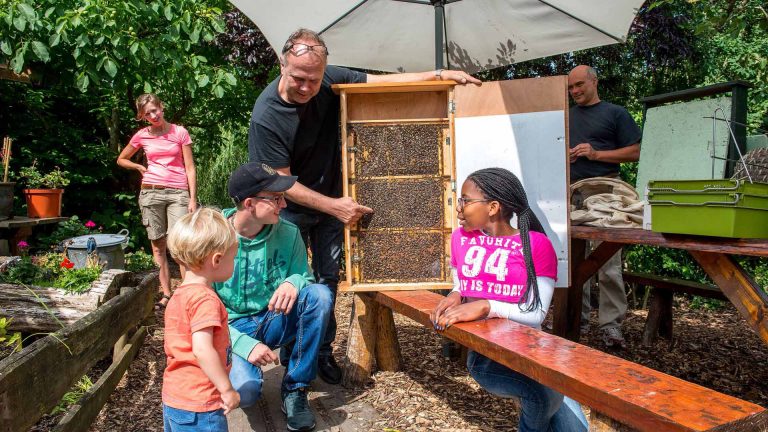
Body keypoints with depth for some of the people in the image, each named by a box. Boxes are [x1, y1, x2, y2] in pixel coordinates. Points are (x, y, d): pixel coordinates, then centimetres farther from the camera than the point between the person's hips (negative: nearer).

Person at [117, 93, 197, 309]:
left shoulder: (180, 132, 4)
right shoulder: (142, 135, 10)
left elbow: (190, 168, 2)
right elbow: (121, 160, 26)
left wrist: (193, 198, -5)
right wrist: (141, 167, 8)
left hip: (178, 193, -3)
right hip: (150, 193, 3)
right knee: (158, 245, 3)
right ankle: (166, 294, 9)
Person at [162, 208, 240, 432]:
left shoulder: (180, 295, 10)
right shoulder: (206, 298, -21)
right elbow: (202, 350, -28)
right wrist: (227, 390, -20)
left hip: (173, 398, 9)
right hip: (198, 406, -9)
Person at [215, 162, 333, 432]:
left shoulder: (288, 233, -9)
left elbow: (304, 276, -1)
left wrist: (294, 282, -28)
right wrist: (245, 344, -27)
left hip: (274, 322, 3)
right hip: (233, 329, -3)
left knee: (320, 294, -26)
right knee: (244, 392, -32)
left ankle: (295, 389, -11)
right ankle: (243, 367, 10)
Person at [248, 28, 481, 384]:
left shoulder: (331, 81, -14)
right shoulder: (265, 116, -26)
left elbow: (384, 82, -5)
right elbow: (282, 183, -21)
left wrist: (439, 74, -13)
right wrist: (333, 206, -24)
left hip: (333, 201, 4)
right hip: (292, 210, -3)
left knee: (328, 279, 8)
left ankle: (322, 350, 23)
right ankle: (291, 353, 24)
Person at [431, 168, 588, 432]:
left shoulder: (536, 244, -7)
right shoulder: (460, 237, 3)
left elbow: (537, 315, -12)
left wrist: (487, 306, -27)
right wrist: (455, 297, -7)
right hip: (484, 353, 0)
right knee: (545, 391, -24)